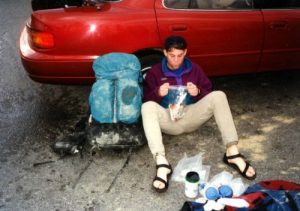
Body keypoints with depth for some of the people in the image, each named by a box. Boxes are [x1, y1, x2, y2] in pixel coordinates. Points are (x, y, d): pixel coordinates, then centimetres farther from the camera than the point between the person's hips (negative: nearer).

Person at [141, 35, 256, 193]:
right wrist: (158, 93, -20)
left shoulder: (194, 69, 10)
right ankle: (162, 163, -48)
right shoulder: (155, 72, 4)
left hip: (190, 116, 2)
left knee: (218, 96, -21)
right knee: (147, 107, -34)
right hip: (168, 120, -2)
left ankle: (232, 152, -30)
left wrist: (198, 92, -15)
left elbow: (209, 93, 8)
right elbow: (146, 99, 1)